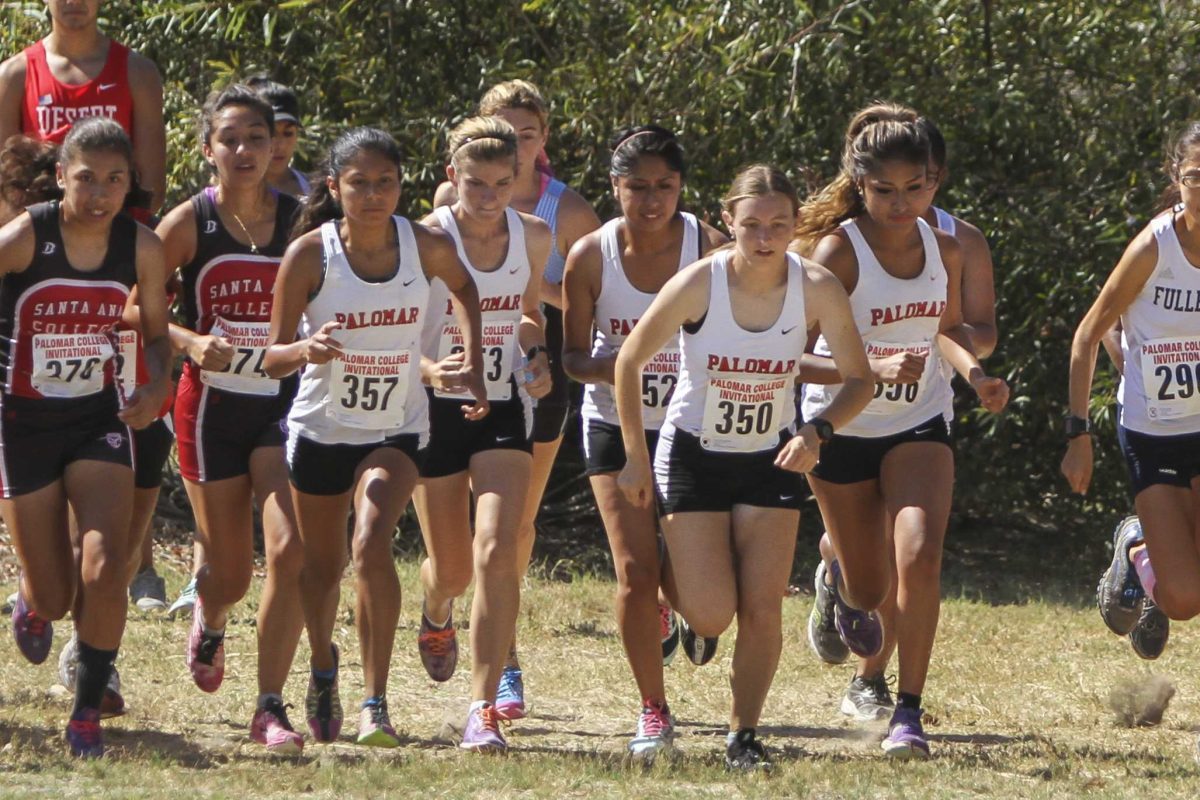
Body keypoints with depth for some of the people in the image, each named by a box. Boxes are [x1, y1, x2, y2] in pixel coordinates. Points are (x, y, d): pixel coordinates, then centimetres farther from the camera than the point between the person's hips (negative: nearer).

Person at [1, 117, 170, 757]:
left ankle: (88, 713, 1)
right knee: (54, 598, 4)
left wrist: (156, 385, -13)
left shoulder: (142, 248, -7)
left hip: (99, 418, 2)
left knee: (103, 571, -16)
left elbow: (155, 332, 7)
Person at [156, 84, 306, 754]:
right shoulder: (189, 225, -7)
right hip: (213, 405, 0)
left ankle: (271, 707, -9)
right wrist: (190, 342, -18)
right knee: (231, 572, 8)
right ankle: (210, 621, 46)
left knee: (291, 550, -17)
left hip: (283, 403, 1)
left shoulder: (300, 223, -3)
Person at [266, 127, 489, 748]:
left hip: (396, 429, -1)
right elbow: (273, 357, -13)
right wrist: (306, 348, -35)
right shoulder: (310, 253, -16)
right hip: (320, 428, 1)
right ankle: (323, 670, 47)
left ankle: (375, 704, -24)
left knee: (372, 544, -25)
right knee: (321, 568, 16)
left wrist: (472, 363, 3)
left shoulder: (426, 247, -11)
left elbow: (463, 287, 14)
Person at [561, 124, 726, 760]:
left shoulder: (710, 249, -14)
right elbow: (573, 355, -3)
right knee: (635, 572, -9)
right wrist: (606, 366, -25)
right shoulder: (591, 256, -11)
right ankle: (653, 711, 7)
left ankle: (667, 611, 38)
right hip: (617, 427, 0)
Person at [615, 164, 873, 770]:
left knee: (762, 608, -8)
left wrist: (817, 432, -24)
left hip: (773, 458, 1)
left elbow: (858, 380, -5)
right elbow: (629, 362, -9)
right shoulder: (698, 284, -22)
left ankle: (743, 737, 9)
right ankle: (676, 569, 30)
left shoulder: (817, 289, -17)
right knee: (711, 617, -6)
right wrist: (636, 460, -6)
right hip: (693, 454, -1)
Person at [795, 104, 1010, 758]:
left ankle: (908, 712, -13)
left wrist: (974, 371, -5)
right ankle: (840, 572, 50)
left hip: (918, 424, 2)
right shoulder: (837, 251, -20)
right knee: (868, 589, 10)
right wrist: (872, 371, -39)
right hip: (841, 428, -2)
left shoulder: (944, 250, -5)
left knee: (918, 557, -21)